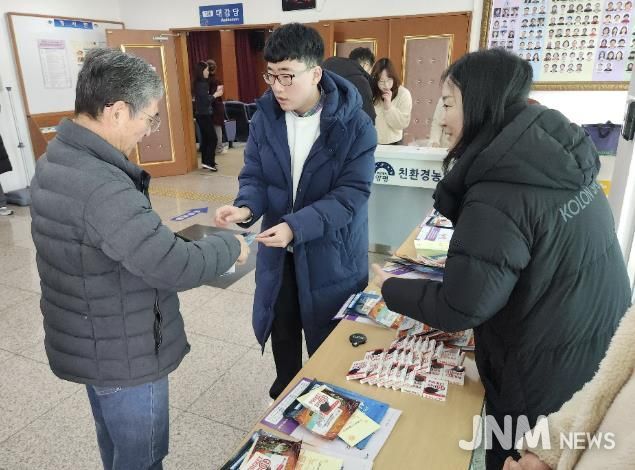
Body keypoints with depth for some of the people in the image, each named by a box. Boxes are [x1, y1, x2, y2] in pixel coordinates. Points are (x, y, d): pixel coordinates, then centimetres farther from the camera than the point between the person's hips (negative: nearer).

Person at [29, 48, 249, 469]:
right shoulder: (102, 187, -33)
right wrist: (230, 246, -16)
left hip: (91, 344, 9)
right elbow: (175, 268, -33)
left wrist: (166, 235, 4)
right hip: (124, 357, -9)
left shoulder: (56, 161, 0)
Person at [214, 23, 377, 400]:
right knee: (282, 333, 22)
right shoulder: (265, 117, -5)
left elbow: (350, 195, -21)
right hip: (279, 252, 4)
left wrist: (296, 226, -33)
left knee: (327, 343, 14)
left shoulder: (355, 125, -17)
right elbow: (254, 175, -2)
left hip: (331, 253, -4)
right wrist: (247, 207, -25)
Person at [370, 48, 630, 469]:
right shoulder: (561, 157, -2)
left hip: (551, 375, -8)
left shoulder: (500, 194, -29)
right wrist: (461, 258, 12)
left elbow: (459, 309, -25)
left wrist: (390, 289, -9)